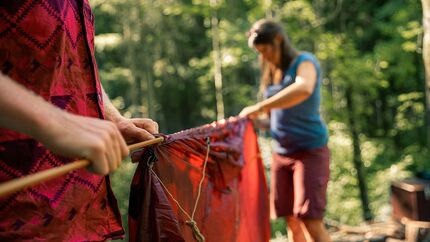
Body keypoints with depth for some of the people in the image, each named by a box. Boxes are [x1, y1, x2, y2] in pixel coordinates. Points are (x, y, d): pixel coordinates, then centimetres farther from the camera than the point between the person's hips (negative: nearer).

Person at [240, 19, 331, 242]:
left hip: (309, 150, -7)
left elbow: (303, 89, -34)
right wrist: (255, 122, -3)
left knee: (310, 220, -13)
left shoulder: (305, 61, -9)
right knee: (291, 220, 7)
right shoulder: (271, 73, 12)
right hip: (281, 152, 7)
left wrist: (259, 107, -35)